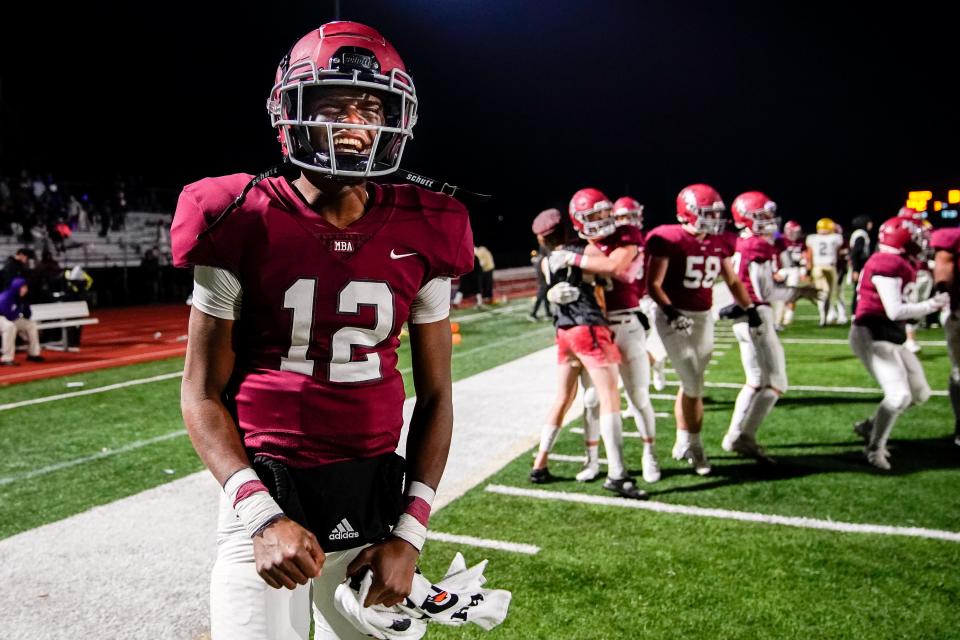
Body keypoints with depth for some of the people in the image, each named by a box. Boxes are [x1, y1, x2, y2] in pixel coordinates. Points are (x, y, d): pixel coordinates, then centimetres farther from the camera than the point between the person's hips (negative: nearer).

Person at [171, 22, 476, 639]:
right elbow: (202, 392, -3)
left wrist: (409, 534, -3)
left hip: (375, 494, 2)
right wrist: (261, 515, -14)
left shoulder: (421, 235, -2)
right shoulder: (243, 223, -8)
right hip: (266, 493, -2)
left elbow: (435, 395, 3)